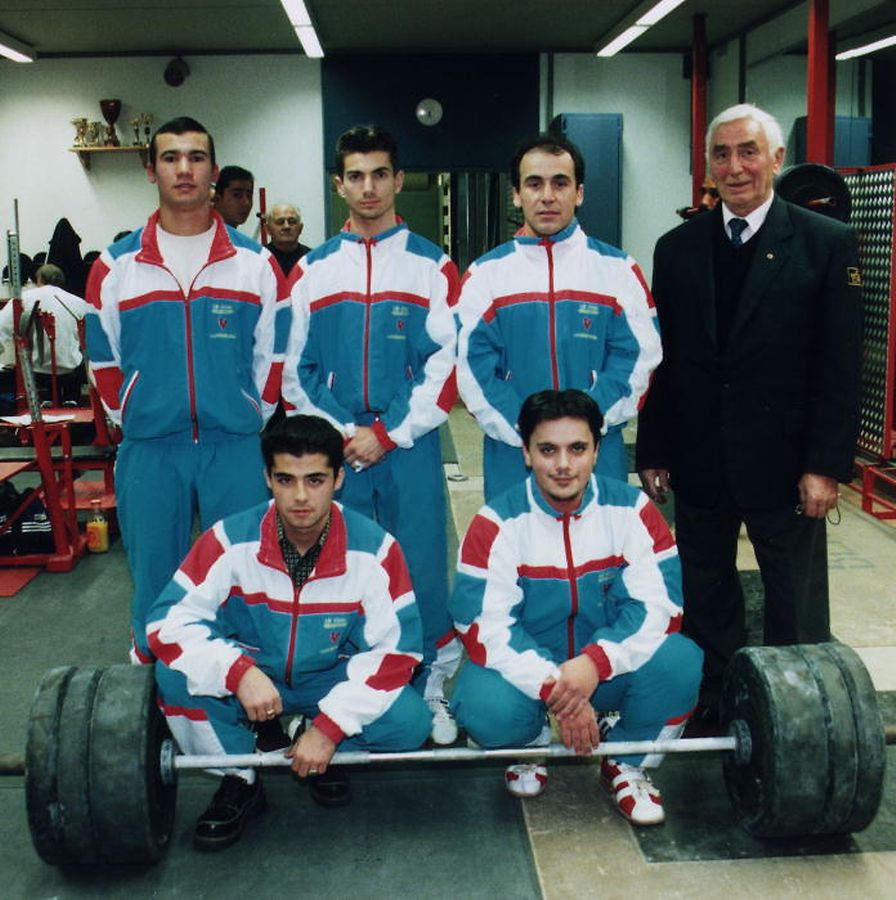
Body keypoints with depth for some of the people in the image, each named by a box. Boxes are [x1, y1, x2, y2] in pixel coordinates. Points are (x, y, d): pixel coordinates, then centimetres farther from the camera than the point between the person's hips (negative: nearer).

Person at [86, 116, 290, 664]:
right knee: (155, 579, 9)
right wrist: (134, 422, 8)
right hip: (149, 453, 1)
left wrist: (250, 423, 4)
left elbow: (274, 357, 6)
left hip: (237, 451, 0)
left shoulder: (255, 263, 3)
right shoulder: (115, 268, 4)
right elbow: (104, 362, 11)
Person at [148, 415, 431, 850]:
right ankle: (239, 781, -4)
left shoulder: (375, 549, -20)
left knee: (409, 722, -27)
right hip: (248, 677, 0)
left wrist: (329, 727, -26)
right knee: (176, 673, -29)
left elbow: (397, 649, -18)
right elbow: (167, 623, -23)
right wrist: (239, 671, -40)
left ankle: (324, 749, 6)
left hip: (332, 680, 0)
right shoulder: (230, 541, -20)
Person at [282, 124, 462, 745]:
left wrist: (389, 435, -9)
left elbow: (447, 366, -3)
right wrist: (338, 433, -4)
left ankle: (430, 688, 18)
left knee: (421, 566, 1)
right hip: (335, 451, 2)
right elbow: (296, 369, 8)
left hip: (410, 447, -2)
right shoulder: (314, 270, 10)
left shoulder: (431, 265, 3)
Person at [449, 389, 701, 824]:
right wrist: (553, 688, -31)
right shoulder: (496, 523, -15)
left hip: (609, 668, 2)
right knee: (486, 708, -34)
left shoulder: (633, 510, -11)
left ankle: (627, 765, 2)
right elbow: (483, 625, -20)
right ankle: (531, 747, 7)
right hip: (527, 669, -1)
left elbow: (661, 604, -17)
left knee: (678, 660, -28)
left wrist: (594, 662, -32)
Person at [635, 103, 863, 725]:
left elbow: (841, 365, -7)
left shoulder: (827, 243, -4)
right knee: (706, 601, 15)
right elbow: (662, 358, 7)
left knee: (796, 610, 9)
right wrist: (654, 453, 4)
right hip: (699, 463, 3)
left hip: (782, 460, -3)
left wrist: (826, 464, -12)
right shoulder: (677, 248, 6)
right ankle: (711, 704, 30)